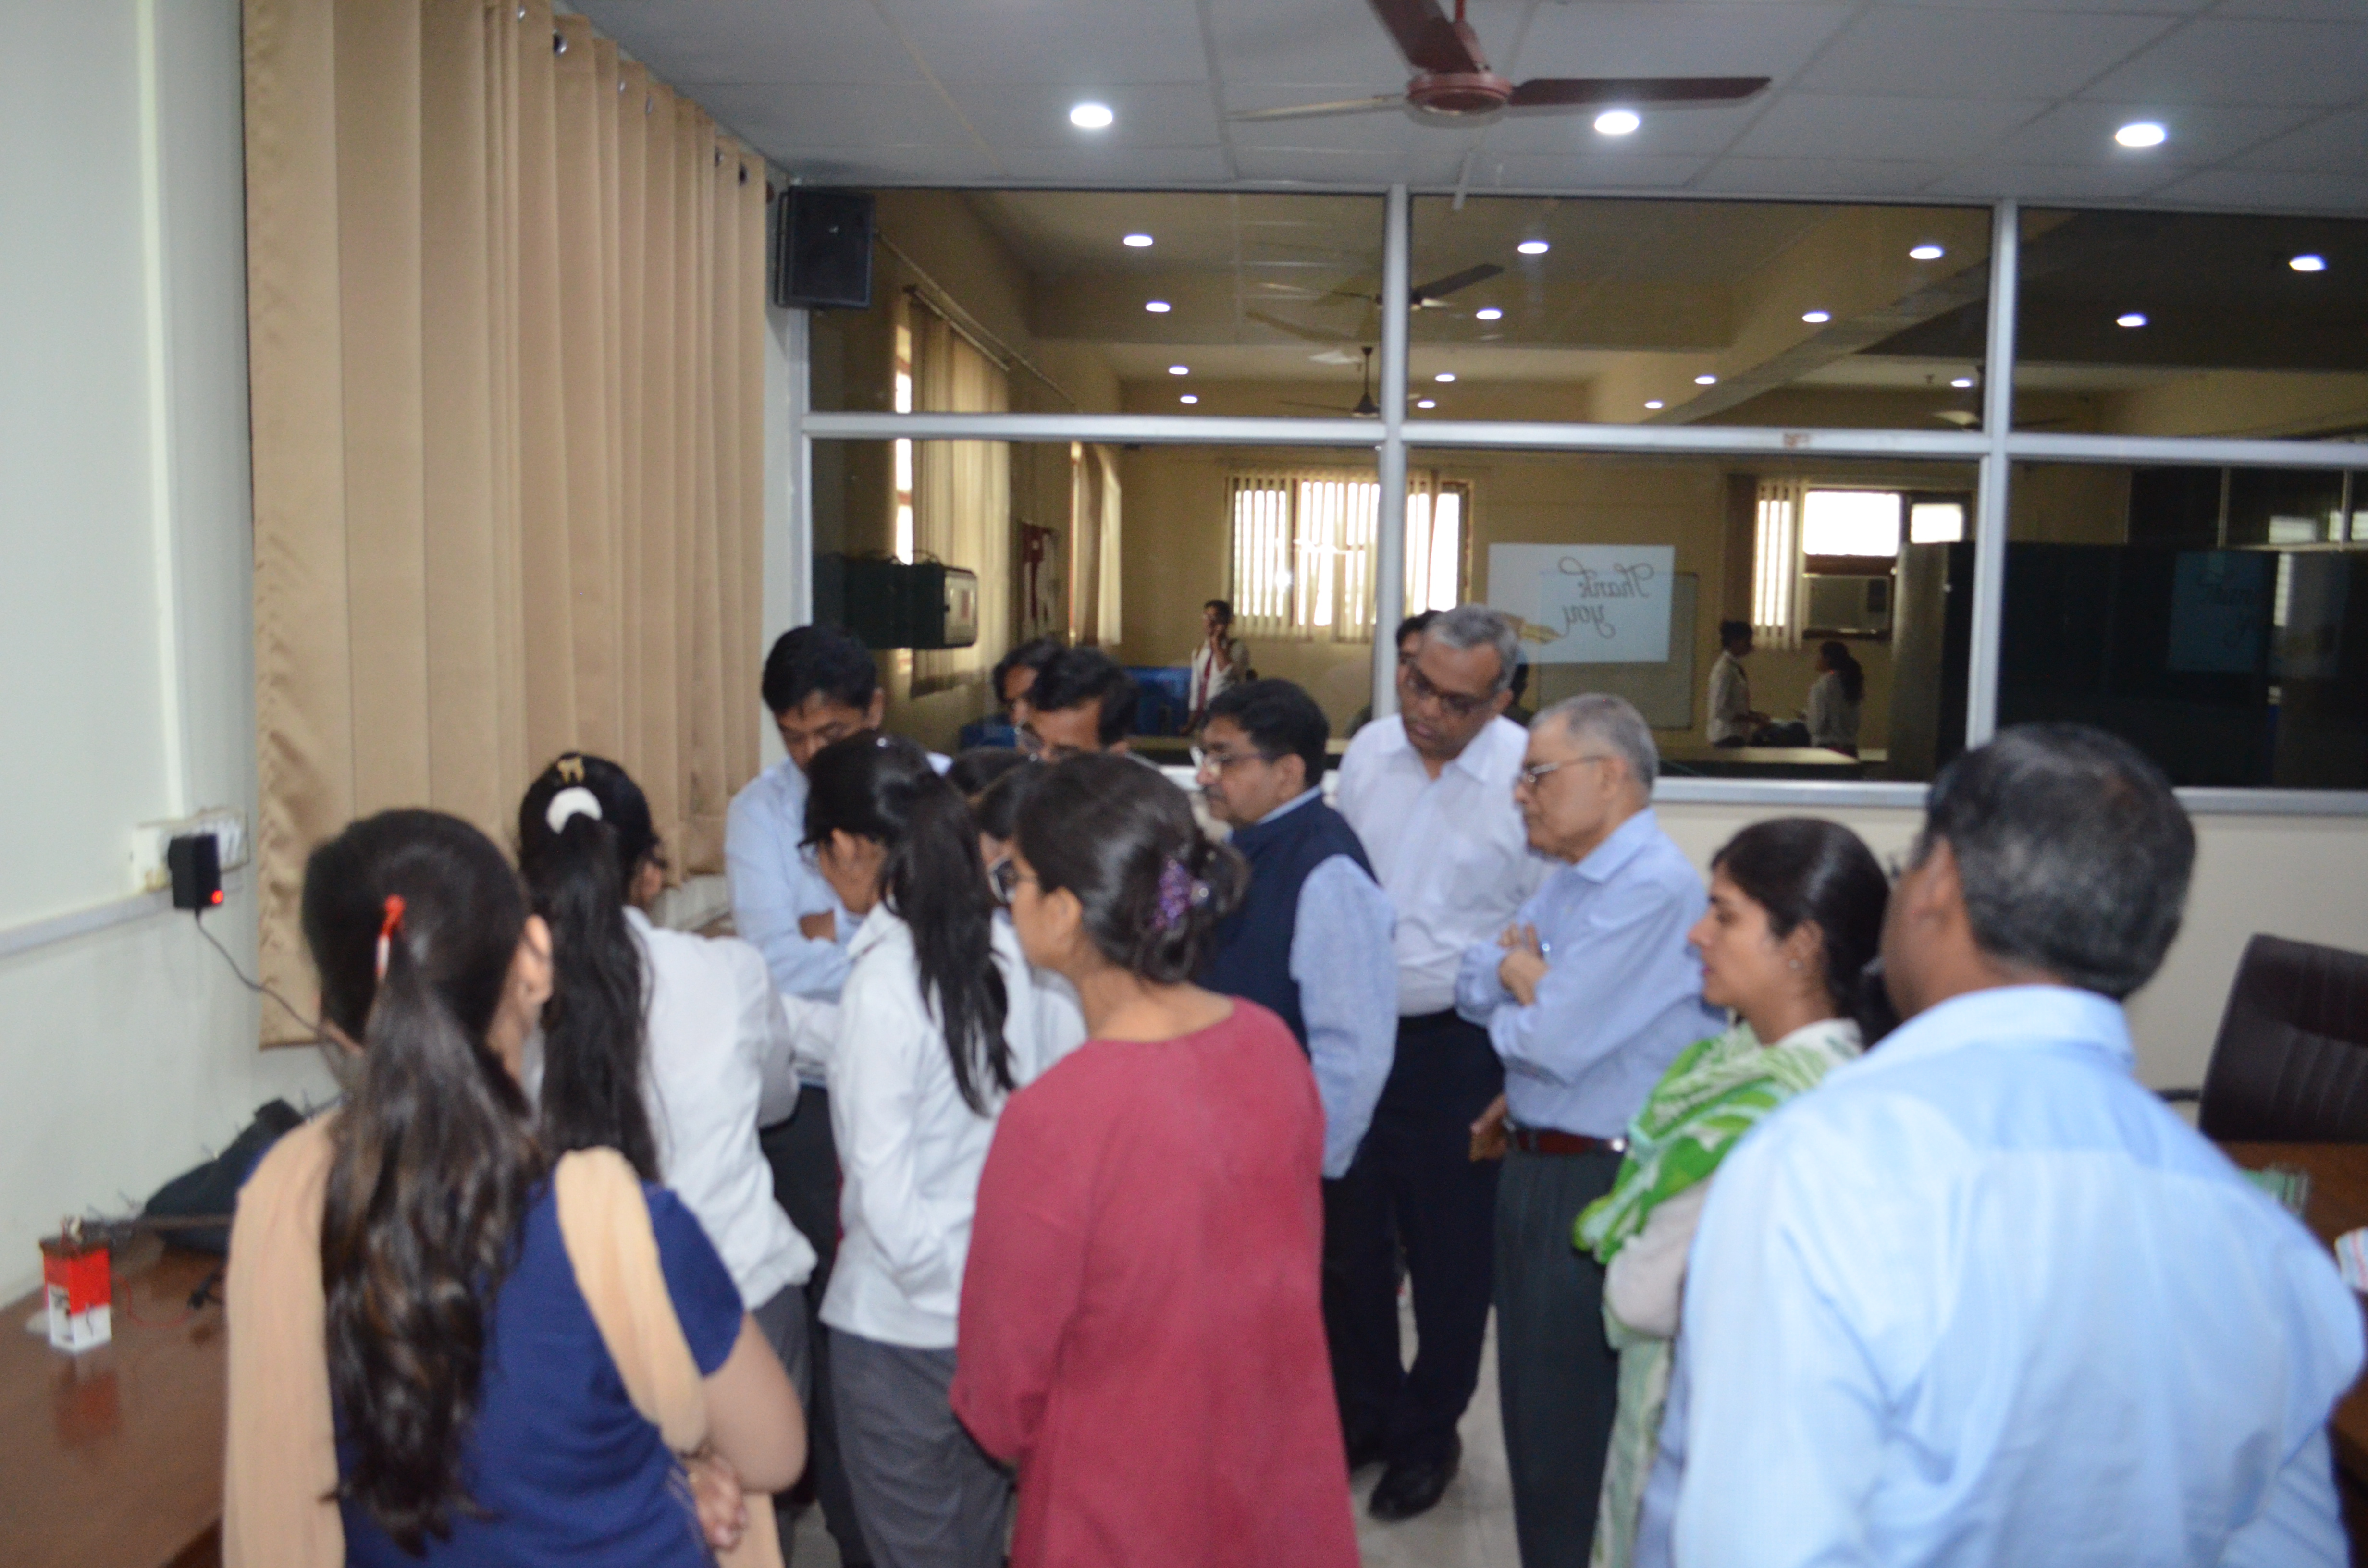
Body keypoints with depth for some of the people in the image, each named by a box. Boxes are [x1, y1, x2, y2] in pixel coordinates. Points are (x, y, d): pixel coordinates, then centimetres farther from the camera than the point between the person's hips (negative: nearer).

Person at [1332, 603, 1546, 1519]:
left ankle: (1429, 1434, 36)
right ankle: (1365, 1411, 40)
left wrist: (1512, 1069, -9)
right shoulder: (1369, 751, 1)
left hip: (1458, 1046, -4)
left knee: (1451, 1255, 13)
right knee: (1352, 1238, 18)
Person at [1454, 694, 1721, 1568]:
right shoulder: (1569, 878, 9)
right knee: (1533, 1400, 22)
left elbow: (1557, 1039, -25)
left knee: (1564, 1422, 5)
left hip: (1601, 1186, -9)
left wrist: (1519, 978, -5)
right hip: (1539, 1166, 9)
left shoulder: (1654, 889, -22)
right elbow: (1474, 984, 12)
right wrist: (1529, 984, -9)